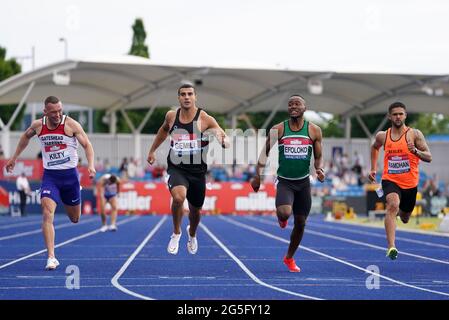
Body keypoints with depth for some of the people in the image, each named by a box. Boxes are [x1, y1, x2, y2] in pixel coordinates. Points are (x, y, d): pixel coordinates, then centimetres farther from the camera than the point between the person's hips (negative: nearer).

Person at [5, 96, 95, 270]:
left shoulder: (71, 124, -11)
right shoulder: (38, 125, -2)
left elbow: (87, 145, -8)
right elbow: (26, 136, 21)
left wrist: (91, 165, -24)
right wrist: (14, 158, 24)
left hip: (69, 175, -1)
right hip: (49, 176, 1)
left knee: (75, 219, 17)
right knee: (47, 214, -21)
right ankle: (51, 257, -23)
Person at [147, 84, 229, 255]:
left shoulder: (205, 119, -12)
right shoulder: (171, 116, -1)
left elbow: (226, 140, -20)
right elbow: (164, 129, 23)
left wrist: (223, 140, -43)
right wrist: (152, 150, 25)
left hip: (197, 170, 0)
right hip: (176, 168, 0)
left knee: (195, 210, 17)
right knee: (178, 197, -31)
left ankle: (192, 234, 53)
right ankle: (176, 233, -5)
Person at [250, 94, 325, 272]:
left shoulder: (314, 130, -2)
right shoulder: (278, 130, -5)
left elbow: (318, 157, 5)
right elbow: (265, 153, 4)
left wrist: (319, 169, -16)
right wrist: (257, 175, -4)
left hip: (303, 182, 2)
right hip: (284, 181, -2)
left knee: (300, 223, 8)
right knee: (285, 213, -29)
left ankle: (289, 258, 30)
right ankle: (281, 217, 12)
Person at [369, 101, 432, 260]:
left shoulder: (415, 134, -6)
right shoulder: (382, 136, 2)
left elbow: (429, 157, -8)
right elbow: (374, 147, 26)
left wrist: (415, 151, -27)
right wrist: (373, 168, 22)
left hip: (410, 183, 1)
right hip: (390, 180, -1)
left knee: (405, 218, 19)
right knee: (392, 205, -31)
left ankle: (402, 211, 61)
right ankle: (391, 247, -39)